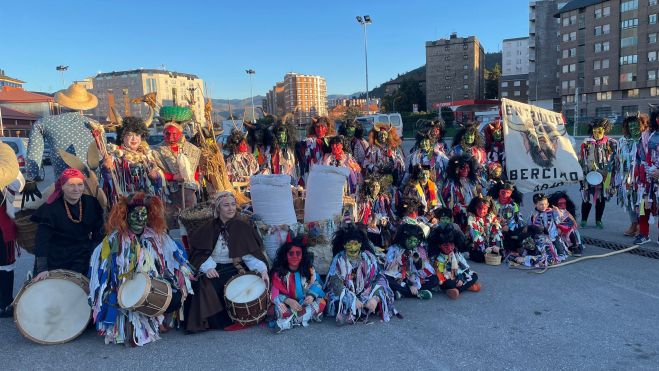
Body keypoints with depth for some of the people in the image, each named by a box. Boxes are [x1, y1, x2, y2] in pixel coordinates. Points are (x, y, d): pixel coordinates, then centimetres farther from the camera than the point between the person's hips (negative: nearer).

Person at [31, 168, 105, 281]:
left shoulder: (92, 204, -5)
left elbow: (98, 232, 4)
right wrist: (42, 268, -25)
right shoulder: (51, 208, -15)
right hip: (56, 260, -2)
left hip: (82, 260, 2)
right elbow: (42, 239, -19)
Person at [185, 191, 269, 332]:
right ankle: (221, 322, -9)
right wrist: (207, 267, -20)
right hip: (213, 269, 2)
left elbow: (251, 253, -10)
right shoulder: (209, 228, 2)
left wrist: (262, 270, -25)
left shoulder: (242, 226, -4)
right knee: (203, 284, -24)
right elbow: (200, 252, 0)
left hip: (235, 267, -2)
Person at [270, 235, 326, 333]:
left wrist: (311, 296, -26)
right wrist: (289, 301, -31)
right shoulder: (279, 272, -8)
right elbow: (275, 294, -13)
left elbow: (316, 285, -3)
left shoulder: (309, 269, 0)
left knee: (321, 302, -26)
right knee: (279, 306, -32)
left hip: (305, 304, 3)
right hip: (287, 305, -2)